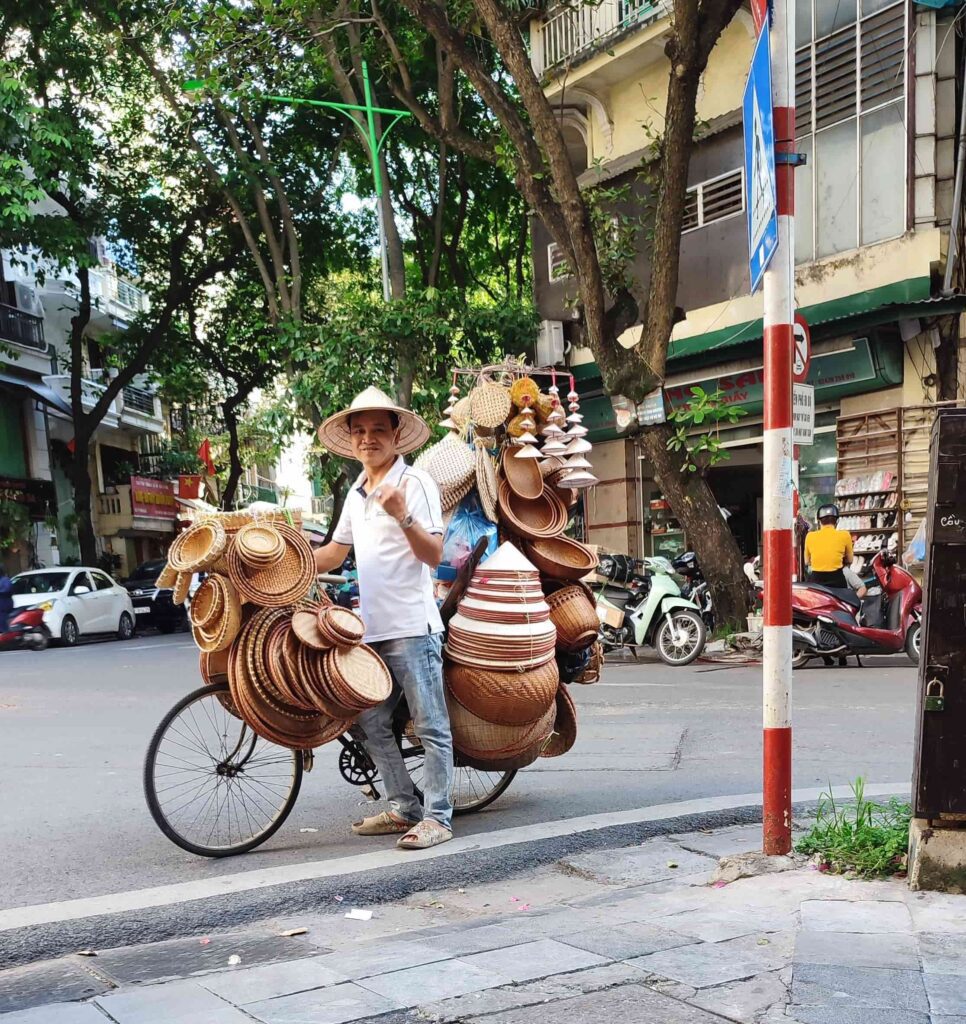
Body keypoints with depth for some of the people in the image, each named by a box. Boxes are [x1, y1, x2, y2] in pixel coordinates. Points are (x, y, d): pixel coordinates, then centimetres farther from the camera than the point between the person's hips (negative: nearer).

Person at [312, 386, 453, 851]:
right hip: (372, 628, 8)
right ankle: (404, 808, 22)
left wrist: (403, 517, -28)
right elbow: (334, 553, 24)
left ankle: (437, 817, 4)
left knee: (430, 726, -1)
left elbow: (434, 555, -13)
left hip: (413, 626, -8)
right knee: (371, 723, 12)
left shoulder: (415, 482, -7)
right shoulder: (357, 492, 16)